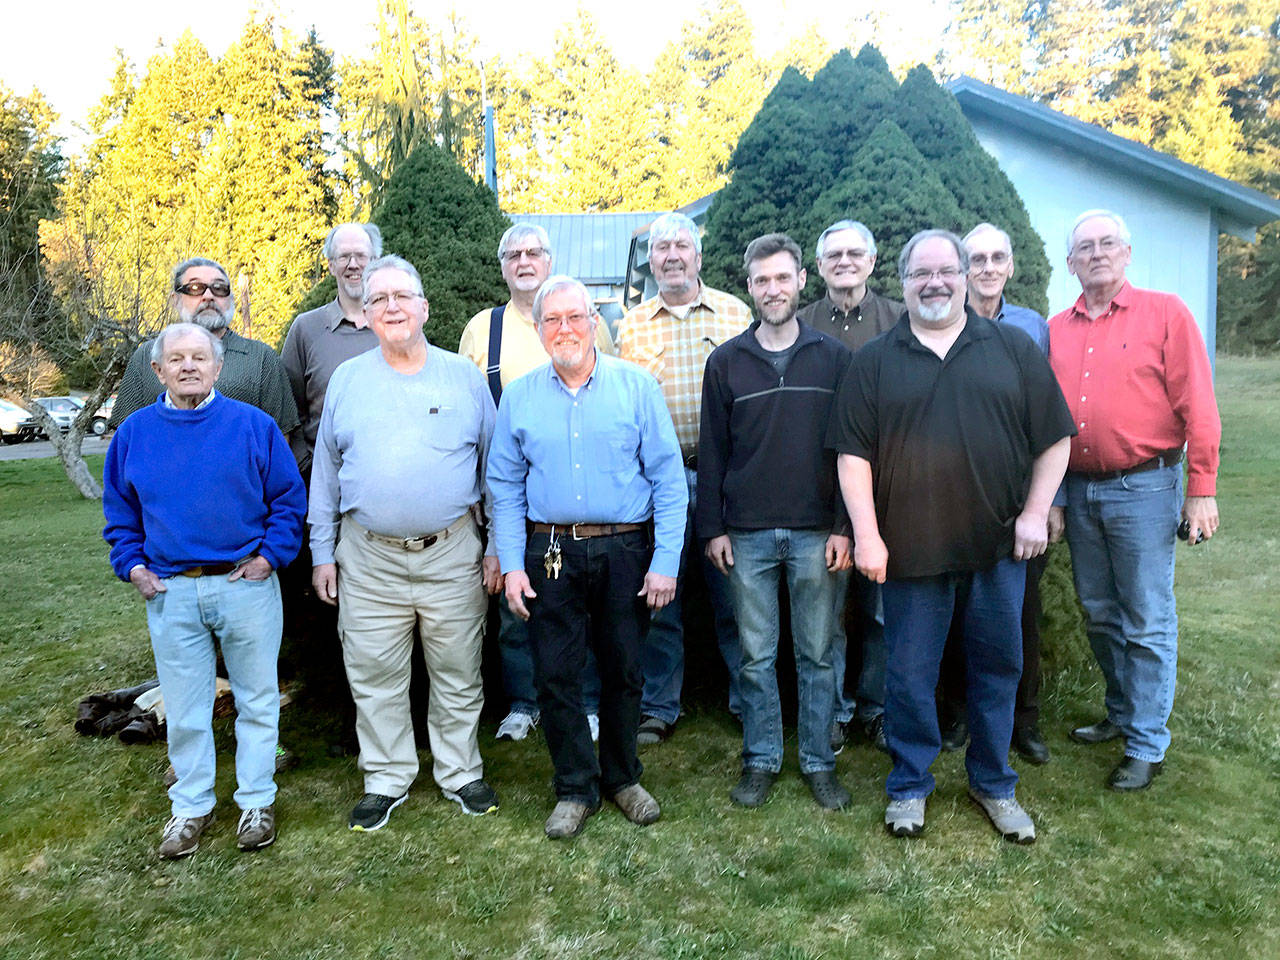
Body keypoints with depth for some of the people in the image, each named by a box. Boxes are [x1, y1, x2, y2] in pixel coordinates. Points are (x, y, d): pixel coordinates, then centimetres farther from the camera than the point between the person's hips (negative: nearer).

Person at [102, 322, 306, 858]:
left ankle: (257, 802, 25)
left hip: (246, 586, -2)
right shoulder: (133, 434, 6)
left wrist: (270, 555, -7)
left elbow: (289, 498, 1)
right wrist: (132, 566, 3)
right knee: (183, 709, 12)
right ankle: (191, 806, 29)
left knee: (257, 700, 9)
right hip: (170, 592, 2)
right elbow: (119, 512, 15)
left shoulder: (254, 426, -2)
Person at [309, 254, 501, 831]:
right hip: (369, 557, 1)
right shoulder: (346, 380, 8)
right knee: (374, 677, 10)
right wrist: (322, 552, 8)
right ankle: (386, 780, 28)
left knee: (458, 674, 10)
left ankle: (461, 773, 28)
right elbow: (325, 472, 12)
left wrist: (497, 547, 1)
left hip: (452, 552, -1)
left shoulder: (463, 376, 4)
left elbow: (495, 466, 5)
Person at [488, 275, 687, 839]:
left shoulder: (636, 387, 0)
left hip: (625, 550, -1)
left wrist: (665, 560, -8)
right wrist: (511, 565, -1)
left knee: (624, 670, 10)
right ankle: (576, 788, 23)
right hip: (550, 554, 1)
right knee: (556, 675, 5)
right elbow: (505, 486, 7)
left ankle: (622, 777, 31)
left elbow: (669, 480, -2)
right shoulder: (519, 397, 6)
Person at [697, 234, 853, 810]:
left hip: (816, 534, 0)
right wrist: (712, 528, 1)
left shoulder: (833, 357, 4)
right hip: (748, 534, 1)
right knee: (756, 656, 9)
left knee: (817, 654, 8)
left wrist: (844, 527, -3)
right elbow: (712, 450, 6)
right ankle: (760, 761, 24)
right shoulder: (726, 362, 5)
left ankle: (819, 763, 23)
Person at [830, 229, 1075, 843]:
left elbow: (1054, 437, 8)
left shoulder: (1014, 348, 7)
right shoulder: (874, 361, 4)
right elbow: (853, 452, -1)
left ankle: (994, 784, 31)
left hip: (998, 543, 1)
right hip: (909, 549, -1)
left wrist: (1036, 513, -1)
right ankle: (909, 786, 26)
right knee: (909, 674, 7)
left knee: (997, 667, 12)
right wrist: (866, 536, -8)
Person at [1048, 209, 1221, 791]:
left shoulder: (1165, 313, -2)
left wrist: (1201, 490, -9)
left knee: (1147, 623, 2)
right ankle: (1123, 715, 33)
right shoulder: (1056, 331, 9)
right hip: (1078, 491, 5)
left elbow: (1197, 408, -5)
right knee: (1100, 614, 15)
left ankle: (1146, 747, 13)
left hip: (1144, 488, -4)